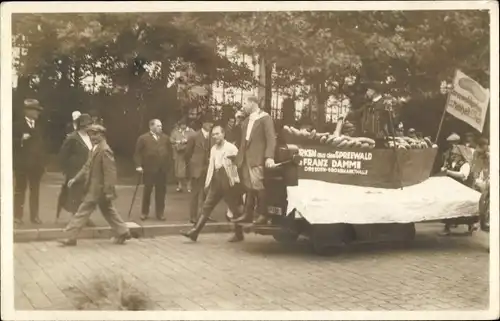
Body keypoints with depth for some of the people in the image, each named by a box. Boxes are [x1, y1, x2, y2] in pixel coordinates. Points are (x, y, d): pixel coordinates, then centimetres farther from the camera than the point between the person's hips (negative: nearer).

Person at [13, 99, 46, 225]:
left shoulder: (39, 127, 13)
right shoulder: (17, 125, -2)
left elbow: (41, 144, 11)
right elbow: (12, 142, -6)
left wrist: (43, 162, 7)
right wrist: (21, 140, -23)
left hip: (36, 164, 4)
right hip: (22, 164, -4)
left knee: (35, 190, 5)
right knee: (20, 189, 1)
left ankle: (34, 216, 10)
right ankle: (18, 215, 6)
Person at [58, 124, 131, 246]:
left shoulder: (105, 150, -20)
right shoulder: (95, 148, 11)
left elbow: (110, 172, -22)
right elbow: (88, 166, 16)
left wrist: (108, 191, -24)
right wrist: (75, 178, 9)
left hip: (98, 188, -10)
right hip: (95, 187, 10)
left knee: (83, 211, -4)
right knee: (108, 211, 16)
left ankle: (71, 237, 3)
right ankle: (122, 232, 24)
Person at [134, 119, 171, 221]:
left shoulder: (165, 138, 8)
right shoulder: (143, 138, -3)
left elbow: (169, 151, 11)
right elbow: (137, 153, -4)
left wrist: (167, 164, 3)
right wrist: (139, 165, -13)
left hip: (162, 169, 3)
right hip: (148, 169, -3)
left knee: (161, 191, 6)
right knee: (147, 191, 5)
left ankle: (160, 213, 15)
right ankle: (145, 212, 16)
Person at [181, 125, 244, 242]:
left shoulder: (231, 148, -6)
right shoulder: (213, 149, 15)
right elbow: (211, 166, 16)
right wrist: (207, 182, 13)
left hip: (228, 181, -6)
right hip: (216, 180, 7)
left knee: (235, 208, 3)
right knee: (206, 206, 2)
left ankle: (239, 234, 15)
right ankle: (194, 231, 0)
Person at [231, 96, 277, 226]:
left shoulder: (264, 117, -5)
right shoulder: (247, 120, 18)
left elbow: (271, 138, -13)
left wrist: (269, 157, -23)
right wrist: (239, 155, 12)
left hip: (257, 158, -7)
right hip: (246, 157, 7)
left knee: (258, 186, -5)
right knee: (248, 186, 10)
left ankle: (262, 215, 2)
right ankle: (247, 213, 15)